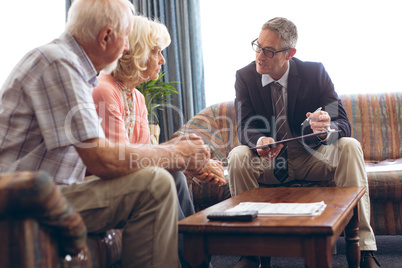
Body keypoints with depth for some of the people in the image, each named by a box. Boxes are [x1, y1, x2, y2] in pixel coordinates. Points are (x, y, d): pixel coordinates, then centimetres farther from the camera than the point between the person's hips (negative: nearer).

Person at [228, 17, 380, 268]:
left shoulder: (315, 72, -10)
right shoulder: (245, 76, -6)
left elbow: (343, 124, -13)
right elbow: (245, 128, -10)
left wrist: (326, 129, -39)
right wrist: (259, 141, -36)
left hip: (312, 158, 0)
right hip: (268, 162, 1)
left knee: (350, 147, -28)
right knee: (238, 156, -29)